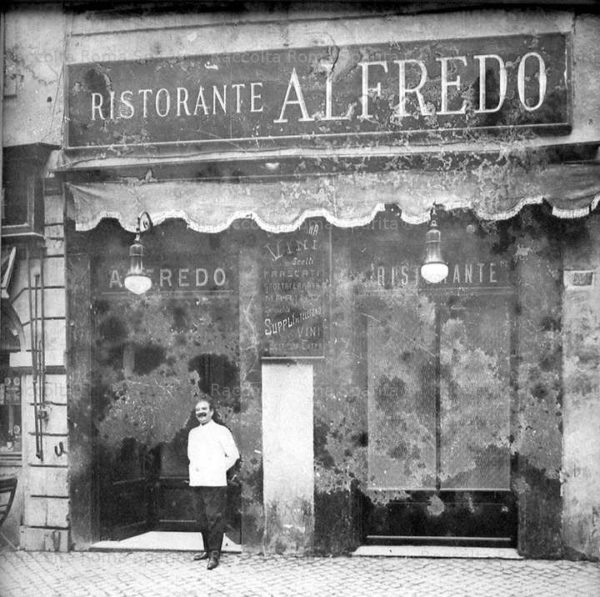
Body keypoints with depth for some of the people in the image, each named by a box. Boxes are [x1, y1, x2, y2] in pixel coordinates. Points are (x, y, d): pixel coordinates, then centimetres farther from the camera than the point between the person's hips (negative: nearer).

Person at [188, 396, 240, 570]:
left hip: (215, 482, -6)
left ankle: (215, 554, -4)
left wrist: (218, 470, 0)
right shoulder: (193, 433, 15)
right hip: (197, 482, 6)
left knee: (214, 518, -8)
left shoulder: (221, 431, -2)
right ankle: (207, 549, 23)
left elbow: (233, 455, 0)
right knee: (202, 518, 10)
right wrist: (195, 469, 13)